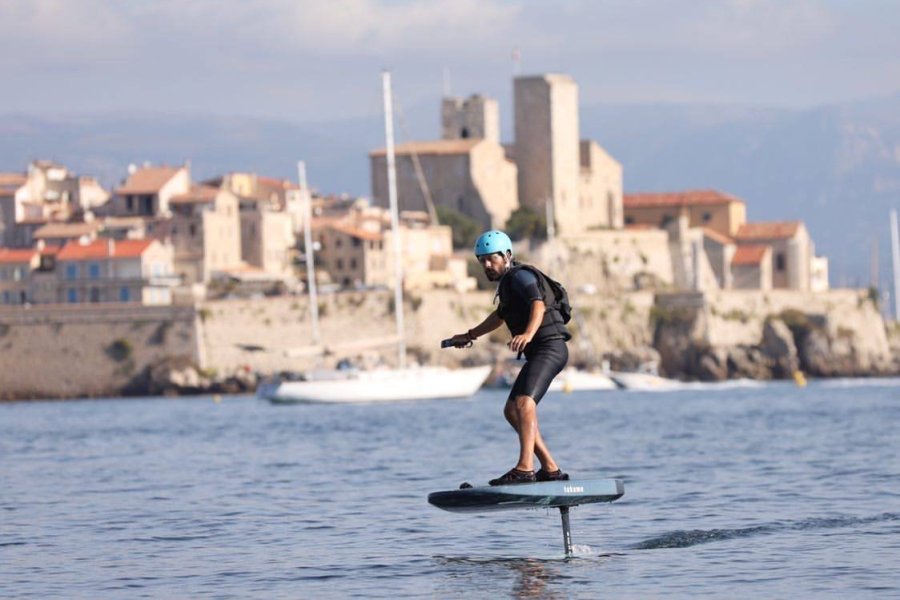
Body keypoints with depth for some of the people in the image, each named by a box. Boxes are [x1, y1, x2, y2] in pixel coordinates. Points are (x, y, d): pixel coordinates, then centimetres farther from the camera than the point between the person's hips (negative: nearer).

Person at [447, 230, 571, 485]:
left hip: (549, 347, -11)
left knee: (524, 402, -28)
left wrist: (528, 334, -47)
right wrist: (469, 336, 53)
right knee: (512, 411, 13)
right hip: (537, 352, 11)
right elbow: (500, 316, 42)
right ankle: (550, 469, 15)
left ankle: (525, 469, -42)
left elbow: (538, 304, -29)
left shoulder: (520, 276, -9)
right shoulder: (508, 282, 22)